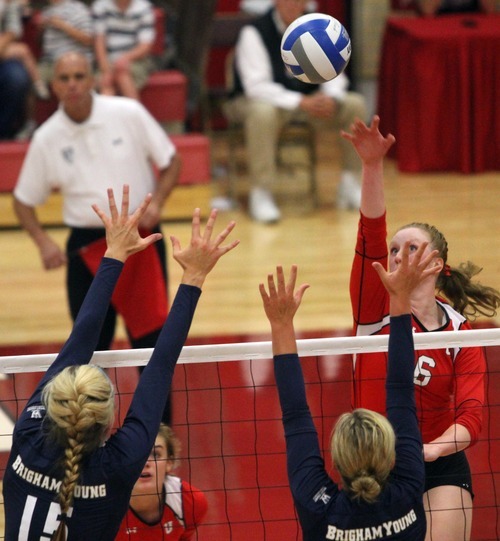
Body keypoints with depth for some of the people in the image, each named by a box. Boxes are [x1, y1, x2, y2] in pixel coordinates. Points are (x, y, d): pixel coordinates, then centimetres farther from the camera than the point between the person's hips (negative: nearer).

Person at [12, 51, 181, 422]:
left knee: (151, 335, 1)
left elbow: (171, 160, 3)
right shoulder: (47, 138, -3)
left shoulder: (129, 114, -6)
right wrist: (43, 241, -9)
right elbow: (24, 200, 7)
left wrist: (157, 202, -13)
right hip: (87, 247, 1)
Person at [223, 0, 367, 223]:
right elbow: (257, 86, -26)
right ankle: (261, 195, -32)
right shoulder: (254, 32, -18)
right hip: (254, 101, -6)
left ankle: (349, 186, -4)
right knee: (263, 112, -40)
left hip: (305, 102, 6)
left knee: (355, 105, -12)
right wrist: (301, 102, -35)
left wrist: (331, 98, -23)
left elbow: (333, 72, 1)